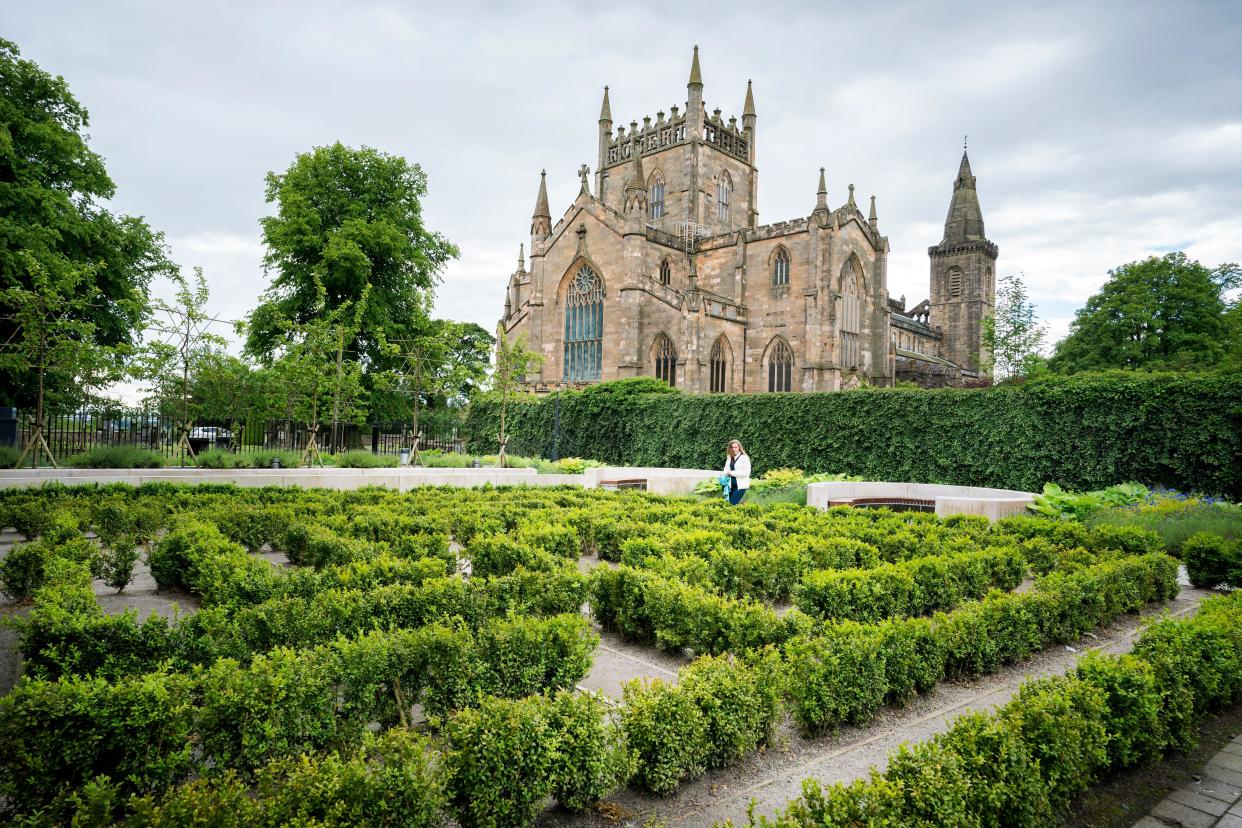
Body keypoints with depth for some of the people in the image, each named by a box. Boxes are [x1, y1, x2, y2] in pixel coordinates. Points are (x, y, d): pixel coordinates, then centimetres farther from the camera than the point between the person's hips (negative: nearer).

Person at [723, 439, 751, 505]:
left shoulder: (744, 458, -8)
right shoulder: (729, 458, 11)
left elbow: (746, 472, -14)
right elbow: (726, 469, 11)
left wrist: (732, 473, -15)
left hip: (741, 485, -6)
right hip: (731, 485, 6)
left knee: (733, 503, -11)